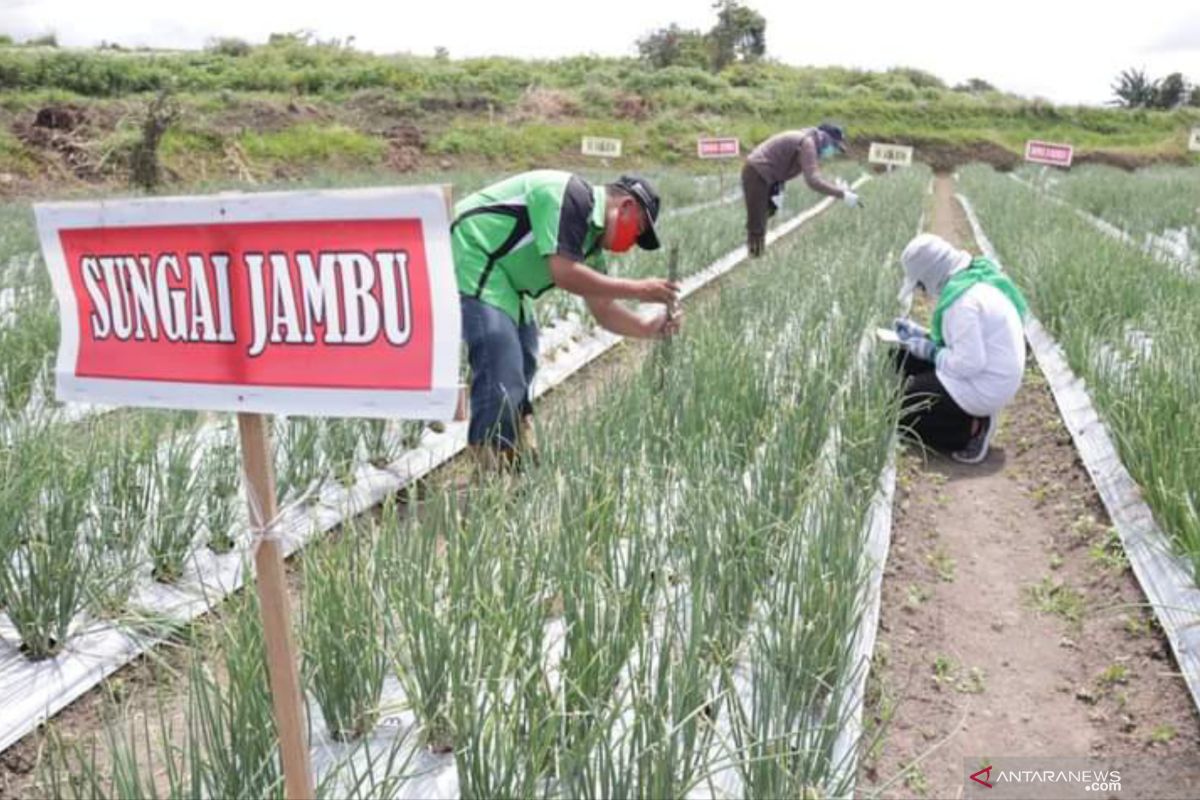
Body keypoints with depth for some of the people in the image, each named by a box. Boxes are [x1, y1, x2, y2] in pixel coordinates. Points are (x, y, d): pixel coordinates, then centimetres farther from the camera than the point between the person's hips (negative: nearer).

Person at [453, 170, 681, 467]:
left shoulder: (591, 236, 12)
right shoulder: (571, 195, -17)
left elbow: (602, 308, 14)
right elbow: (564, 273, -26)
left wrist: (648, 328, 0)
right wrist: (639, 290, -20)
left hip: (501, 280, 11)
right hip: (470, 259, -11)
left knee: (522, 367, 17)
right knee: (502, 376, -16)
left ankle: (521, 462, 28)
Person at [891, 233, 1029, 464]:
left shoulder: (961, 298, -24)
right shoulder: (978, 278, 8)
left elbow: (968, 363, -26)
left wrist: (931, 352, -11)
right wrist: (921, 335, 11)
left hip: (983, 388, -10)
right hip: (991, 374, 10)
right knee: (901, 357, 13)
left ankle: (972, 430, -5)